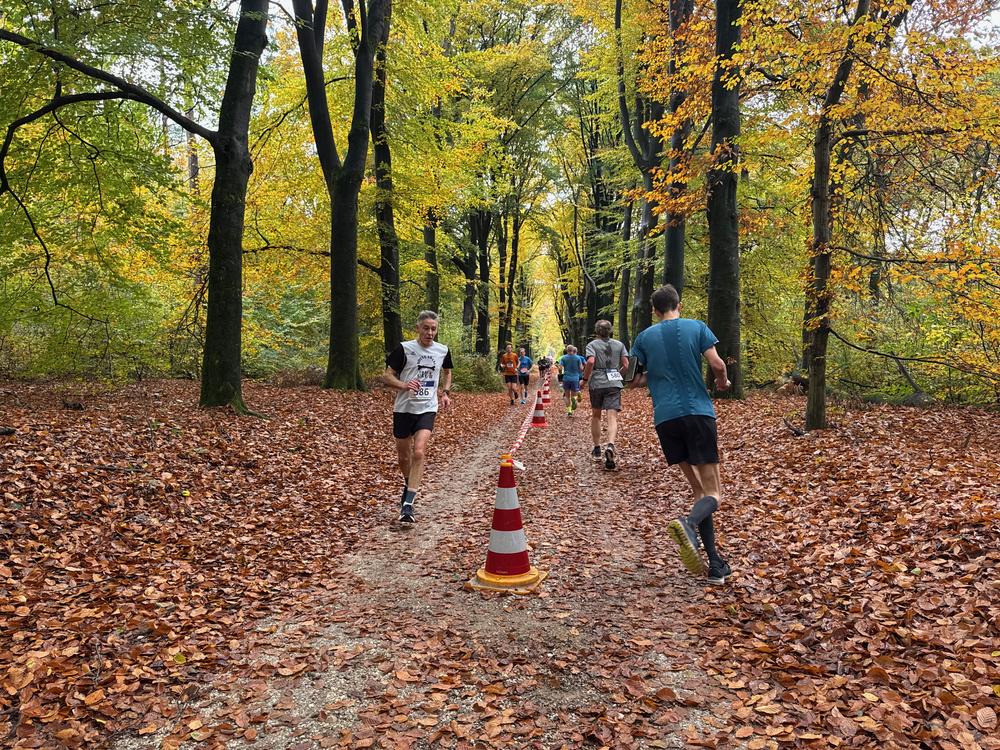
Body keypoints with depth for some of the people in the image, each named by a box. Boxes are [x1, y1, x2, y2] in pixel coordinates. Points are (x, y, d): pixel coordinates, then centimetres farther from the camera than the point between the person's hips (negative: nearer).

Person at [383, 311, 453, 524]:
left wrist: (445, 393, 12)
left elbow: (447, 372, 24)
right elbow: (387, 376, -5)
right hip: (403, 408, 0)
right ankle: (409, 485, 43)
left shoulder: (443, 351, 3)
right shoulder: (404, 349, -7)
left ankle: (408, 504, -16)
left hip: (427, 409, 0)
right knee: (403, 456, 12)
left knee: (419, 452, -18)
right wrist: (404, 385, -23)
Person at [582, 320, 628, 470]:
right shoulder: (619, 344, 9)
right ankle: (610, 445, -34)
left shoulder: (592, 345, 0)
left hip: (596, 383, 0)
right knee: (613, 417, -9)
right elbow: (626, 365, 4)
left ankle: (597, 449, 25)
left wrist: (585, 379, -5)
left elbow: (590, 362, -16)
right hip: (614, 384, 1)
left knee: (596, 416, 18)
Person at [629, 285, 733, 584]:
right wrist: (723, 382, 17)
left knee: (699, 489, 11)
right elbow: (717, 364, -4)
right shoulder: (697, 327, 5)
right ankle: (688, 523, -36)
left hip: (665, 418, 3)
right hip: (698, 412, -3)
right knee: (713, 493, -2)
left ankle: (715, 564, 6)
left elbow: (633, 379, 12)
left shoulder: (644, 337, 11)